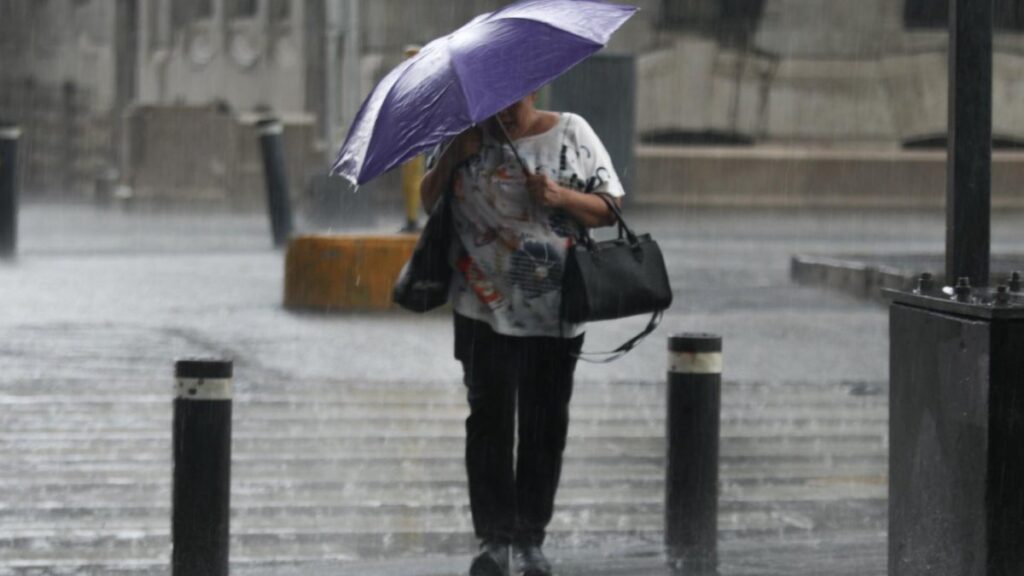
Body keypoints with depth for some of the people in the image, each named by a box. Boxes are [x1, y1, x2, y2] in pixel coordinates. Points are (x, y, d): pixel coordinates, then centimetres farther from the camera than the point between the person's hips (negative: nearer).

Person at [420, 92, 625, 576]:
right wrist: (451, 158, -6)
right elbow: (429, 202, 10)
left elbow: (611, 209, 2)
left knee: (545, 425, 3)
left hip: (556, 313, 0)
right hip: (484, 307, 0)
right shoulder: (469, 136, 7)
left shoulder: (572, 135, 3)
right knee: (489, 419, -4)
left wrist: (562, 197, -15)